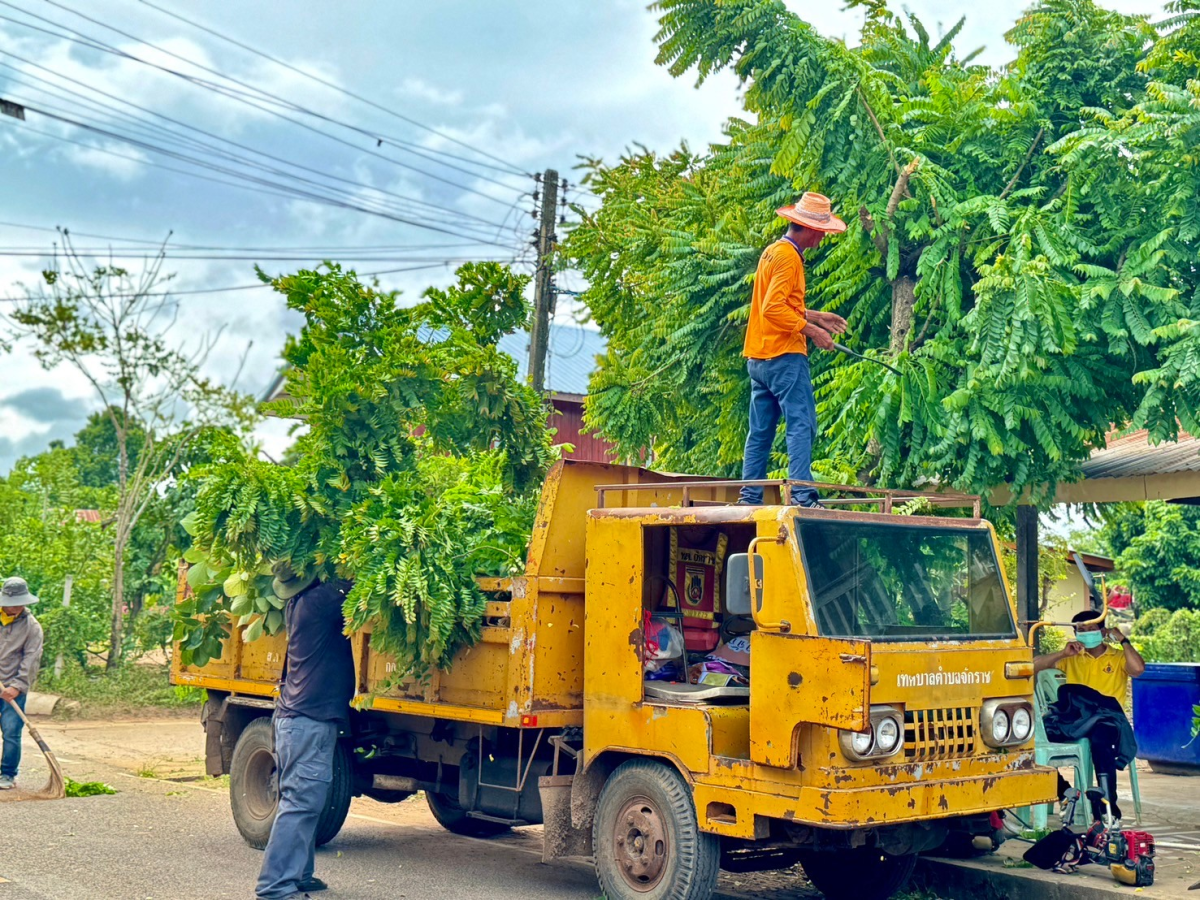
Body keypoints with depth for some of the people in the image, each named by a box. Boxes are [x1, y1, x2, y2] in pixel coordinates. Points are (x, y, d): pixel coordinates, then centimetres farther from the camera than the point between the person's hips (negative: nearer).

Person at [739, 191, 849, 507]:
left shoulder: (773, 251, 18)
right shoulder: (788, 256, -11)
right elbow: (774, 308, -21)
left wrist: (816, 316, 19)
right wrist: (811, 330, -18)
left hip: (758, 357, 10)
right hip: (784, 355, -10)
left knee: (760, 431, 9)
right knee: (801, 425, -11)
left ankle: (750, 499, 9)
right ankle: (802, 495, -17)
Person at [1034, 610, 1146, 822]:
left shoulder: (1118, 657, 17)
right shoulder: (1071, 659, 23)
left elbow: (1138, 669, -6)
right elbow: (1035, 666, 12)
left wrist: (1123, 641, 1)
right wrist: (1063, 653, 3)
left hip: (1107, 721, -3)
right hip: (1074, 720, 3)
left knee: (1100, 737, -39)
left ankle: (1108, 804, -33)